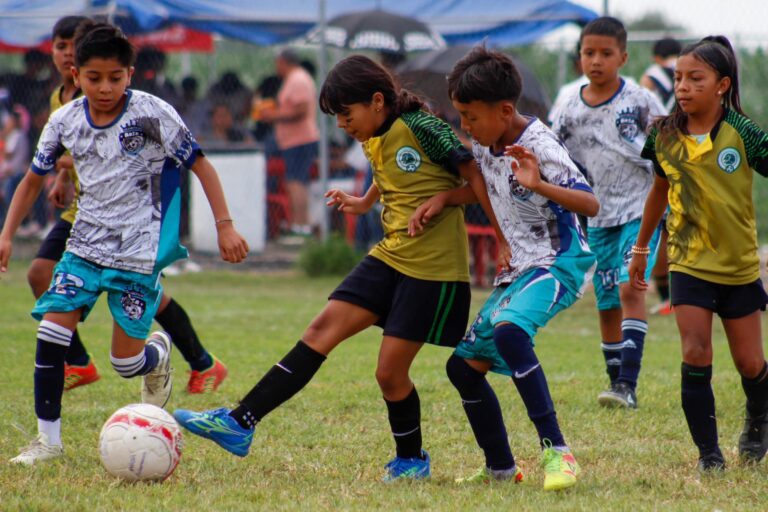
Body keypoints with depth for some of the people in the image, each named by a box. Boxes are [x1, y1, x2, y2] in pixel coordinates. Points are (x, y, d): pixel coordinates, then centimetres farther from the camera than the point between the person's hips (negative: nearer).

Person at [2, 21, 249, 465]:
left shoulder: (152, 113, -11)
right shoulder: (65, 121, 1)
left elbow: (201, 166, -5)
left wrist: (225, 225, -10)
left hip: (138, 250, -4)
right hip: (85, 245, 4)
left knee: (126, 361, -3)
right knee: (52, 331, -13)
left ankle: (159, 353, 34)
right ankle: (48, 437, -3)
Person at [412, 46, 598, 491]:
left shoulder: (538, 145, -19)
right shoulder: (485, 146, 5)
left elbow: (591, 205, -25)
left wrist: (539, 186, -41)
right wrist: (443, 197, 7)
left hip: (560, 262, -10)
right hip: (520, 269, 10)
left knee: (509, 330, -36)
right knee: (463, 366, 9)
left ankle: (557, 451, -35)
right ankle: (501, 468, 22)